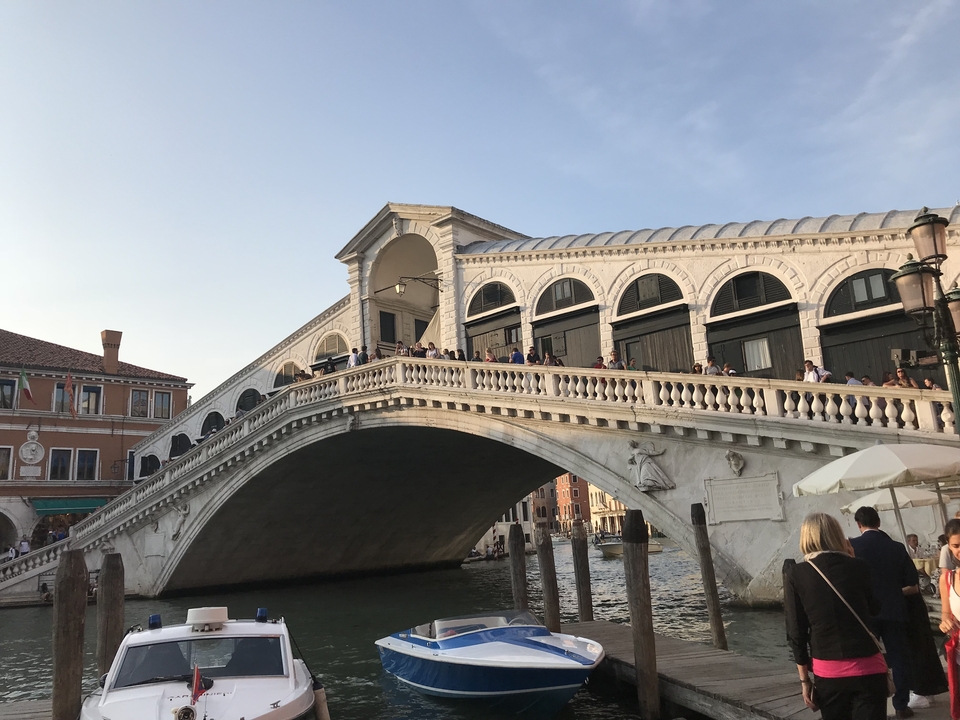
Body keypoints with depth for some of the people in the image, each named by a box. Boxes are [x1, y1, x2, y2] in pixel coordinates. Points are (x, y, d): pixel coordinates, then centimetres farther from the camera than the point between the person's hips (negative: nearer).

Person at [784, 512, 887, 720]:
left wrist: (805, 679, 5)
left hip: (827, 671, 0)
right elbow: (874, 608, 15)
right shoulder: (858, 567, -3)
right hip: (868, 667, 0)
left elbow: (796, 632, -4)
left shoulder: (794, 575, -5)